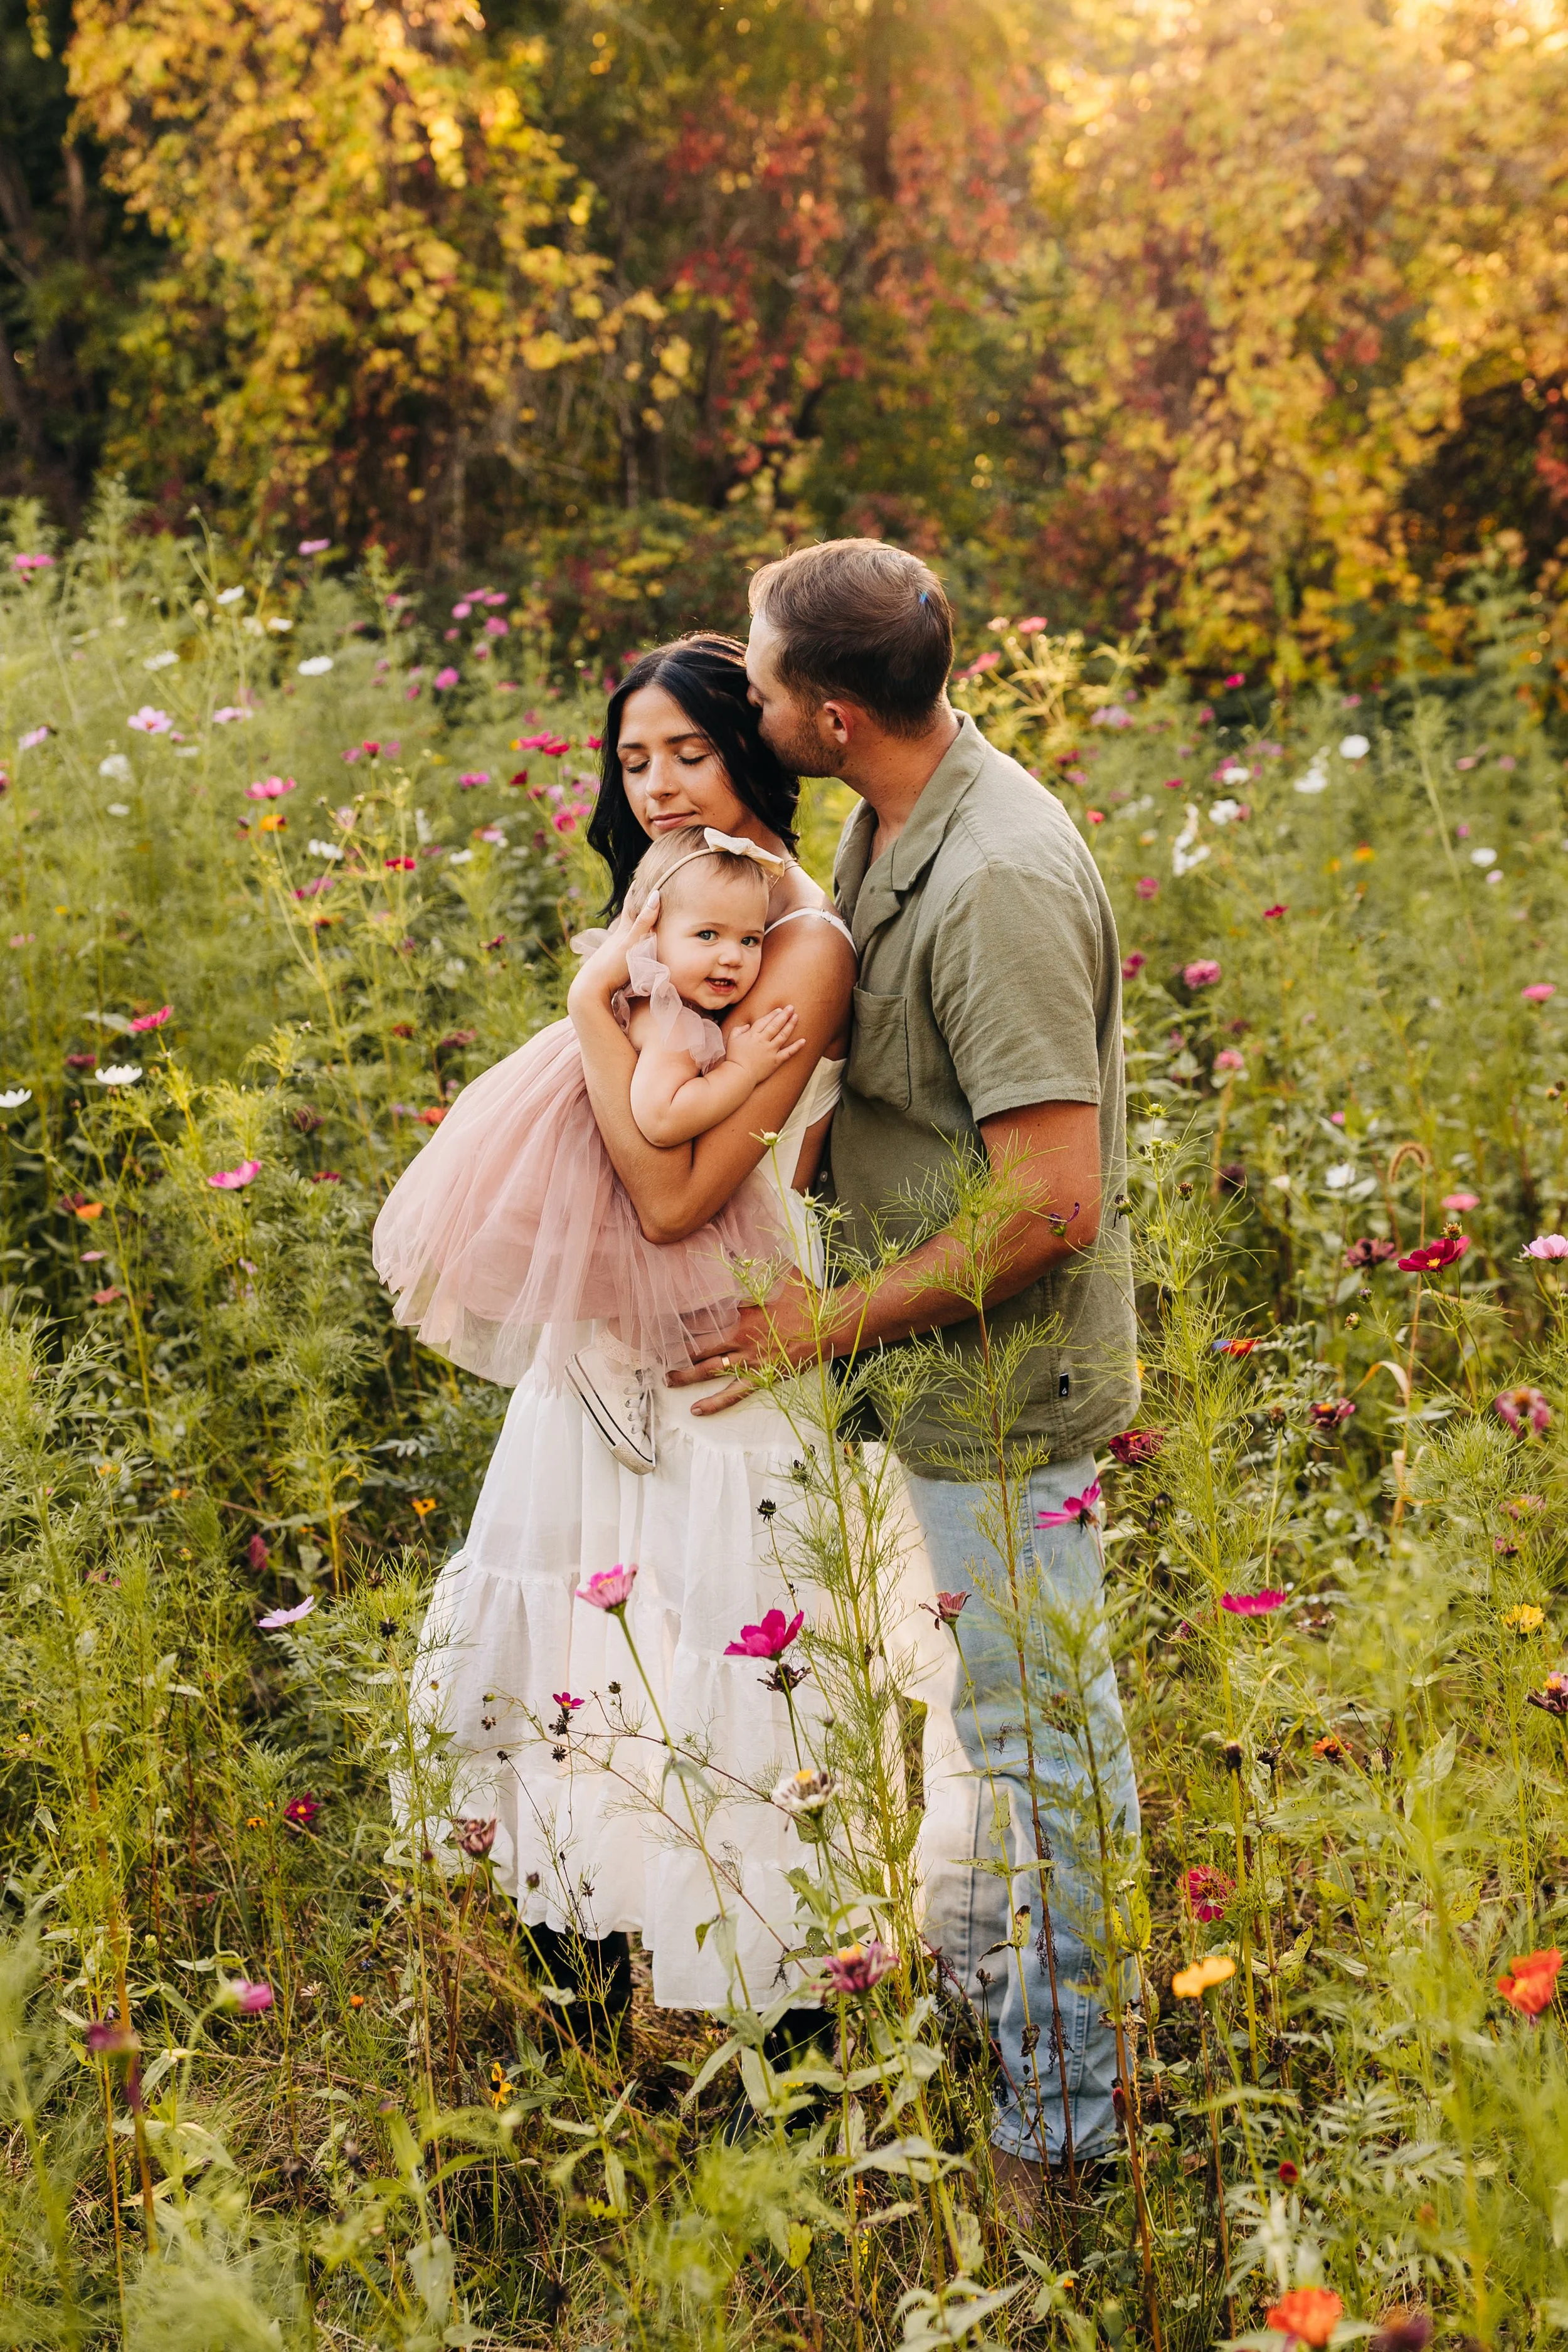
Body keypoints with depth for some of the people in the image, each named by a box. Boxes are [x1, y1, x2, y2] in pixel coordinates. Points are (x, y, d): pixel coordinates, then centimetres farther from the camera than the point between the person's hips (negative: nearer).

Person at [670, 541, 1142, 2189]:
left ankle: (1060, 2123, 18)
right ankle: (987, 1941, 47)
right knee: (1006, 1699, 26)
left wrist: (832, 1325, -21)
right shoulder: (888, 822, 2)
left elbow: (1052, 1206, -30)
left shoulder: (999, 885, -28)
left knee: (1040, 1729, 4)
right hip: (944, 1367, 9)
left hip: (1005, 1378, -9)